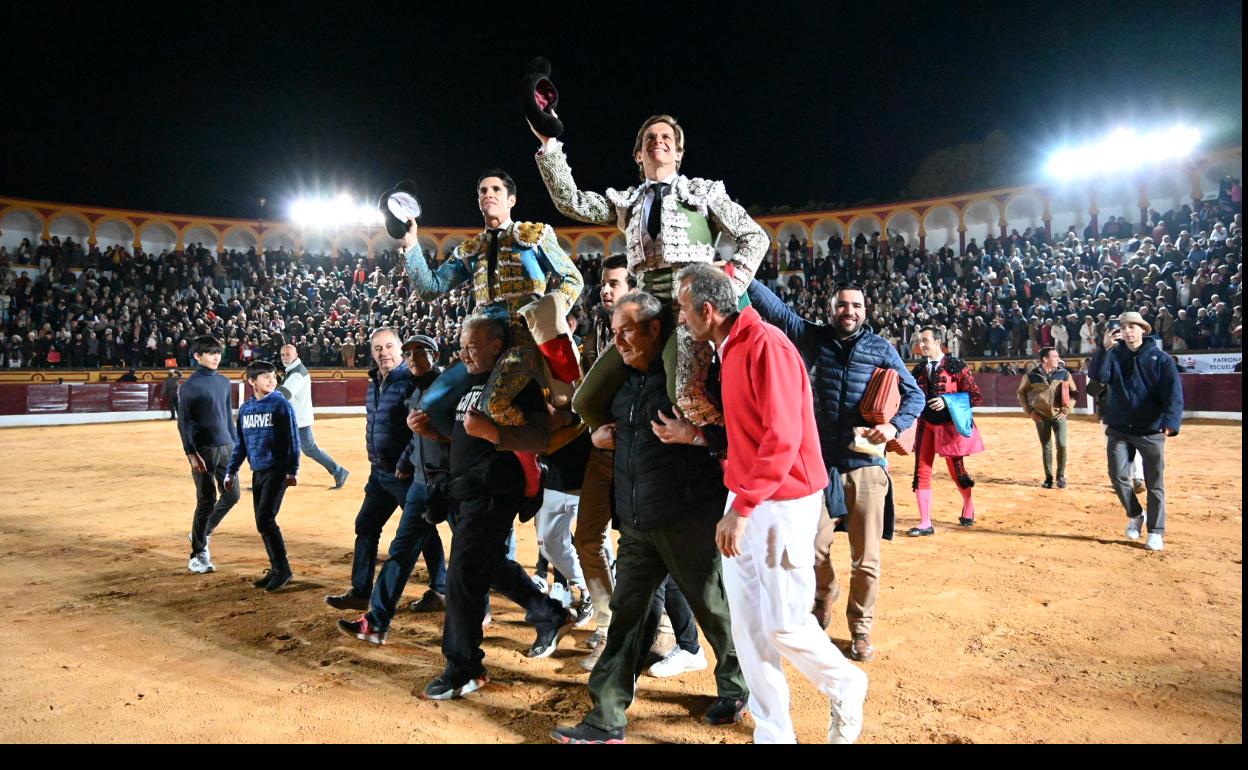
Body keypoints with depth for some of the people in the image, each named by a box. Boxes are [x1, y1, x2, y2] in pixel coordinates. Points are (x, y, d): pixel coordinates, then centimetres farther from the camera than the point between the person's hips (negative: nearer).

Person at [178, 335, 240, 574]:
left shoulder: (224, 381, 11)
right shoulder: (190, 385, -8)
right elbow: (183, 421, -10)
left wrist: (235, 444, 16)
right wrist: (191, 453, -16)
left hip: (225, 447, 7)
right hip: (203, 449, -6)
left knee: (232, 495, 10)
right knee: (207, 501, -3)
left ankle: (203, 533, 31)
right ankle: (198, 556, 9)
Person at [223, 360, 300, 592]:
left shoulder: (281, 405, -7)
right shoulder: (245, 409, 9)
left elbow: (293, 440, -9)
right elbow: (240, 443, 17)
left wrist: (292, 470, -13)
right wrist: (231, 471, 15)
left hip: (277, 470, -6)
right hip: (257, 472, 6)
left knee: (265, 520, -11)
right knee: (262, 523, 8)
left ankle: (283, 569, 0)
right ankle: (276, 569, 19)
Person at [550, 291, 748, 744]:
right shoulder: (625, 380, 12)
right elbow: (610, 426, 30)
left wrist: (694, 435, -27)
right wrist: (599, 435, 9)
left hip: (689, 520, -7)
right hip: (636, 523, 7)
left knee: (714, 608, 11)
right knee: (626, 616, 8)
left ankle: (736, 689, 36)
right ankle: (606, 721, 16)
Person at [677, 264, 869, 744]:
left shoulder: (767, 346, -17)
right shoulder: (727, 350, 12)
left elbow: (782, 438, -24)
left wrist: (741, 508, -24)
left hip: (783, 502, -9)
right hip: (743, 502, 9)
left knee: (784, 624, -1)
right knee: (748, 625, 9)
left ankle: (845, 687, 29)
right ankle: (773, 733, 23)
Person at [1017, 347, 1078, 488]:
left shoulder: (1064, 374, -1)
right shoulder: (1032, 375, -6)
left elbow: (1073, 392, 9)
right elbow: (1021, 393, 7)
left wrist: (1066, 409, -1)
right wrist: (1030, 411, 0)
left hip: (1059, 415, 1)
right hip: (1041, 416, 0)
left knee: (1061, 445, -10)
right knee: (1046, 448, 5)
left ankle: (1061, 476, 9)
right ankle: (1048, 478, 17)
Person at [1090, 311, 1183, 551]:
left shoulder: (1160, 359, -3)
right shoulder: (1114, 355, 3)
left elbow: (1174, 394, -13)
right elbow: (1097, 375, -14)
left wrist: (1171, 422, -28)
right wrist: (1105, 349, -25)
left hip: (1151, 431, -2)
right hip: (1118, 429, 2)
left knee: (1154, 482, 4)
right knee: (1118, 475, -1)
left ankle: (1156, 532, 14)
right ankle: (1135, 514, 24)